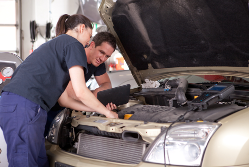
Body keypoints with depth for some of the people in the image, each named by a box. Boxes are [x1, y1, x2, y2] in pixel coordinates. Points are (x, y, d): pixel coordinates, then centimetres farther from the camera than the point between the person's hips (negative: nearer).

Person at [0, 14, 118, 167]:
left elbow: (64, 99, 30)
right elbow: (80, 92, -6)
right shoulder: (74, 45, 1)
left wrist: (97, 109, 32)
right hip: (24, 109, -10)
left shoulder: (55, 45, 31)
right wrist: (107, 112, 9)